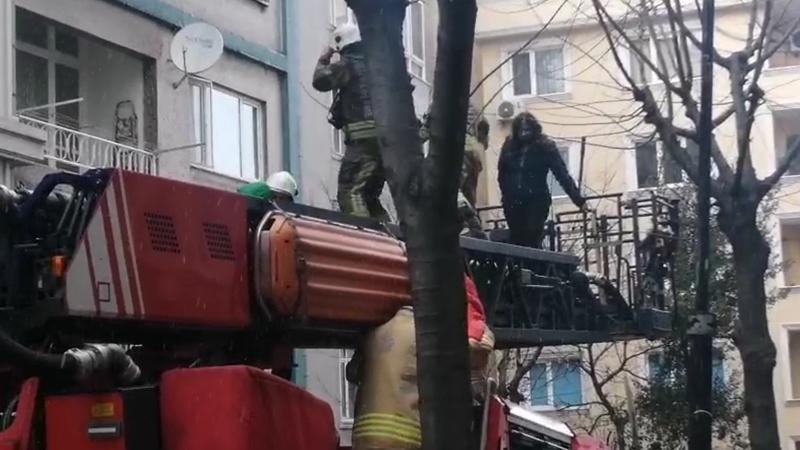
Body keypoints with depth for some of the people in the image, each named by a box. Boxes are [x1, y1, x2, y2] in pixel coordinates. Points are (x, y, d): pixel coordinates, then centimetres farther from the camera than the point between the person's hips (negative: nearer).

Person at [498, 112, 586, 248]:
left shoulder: (545, 146, -7)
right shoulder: (509, 146, 1)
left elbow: (562, 174, -10)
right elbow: (502, 174, 10)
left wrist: (578, 199, -15)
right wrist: (506, 194, 2)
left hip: (536, 201, -3)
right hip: (512, 202, 3)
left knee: (533, 242, -15)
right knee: (517, 242, 4)